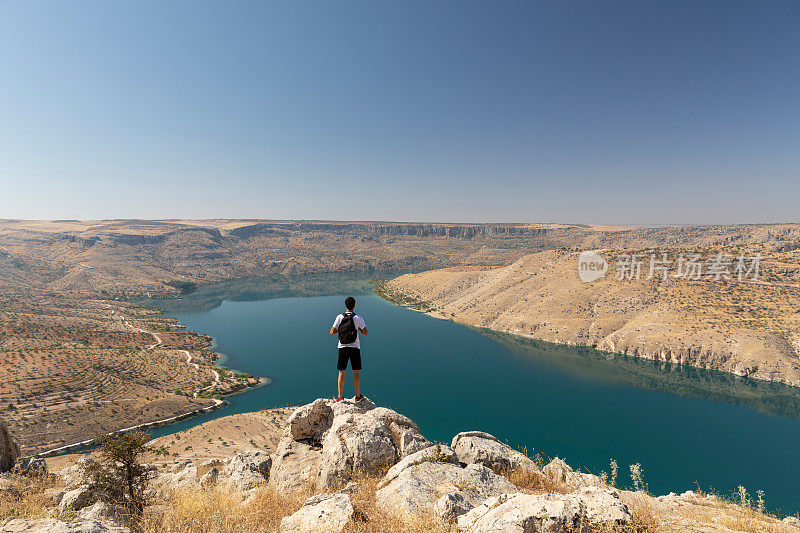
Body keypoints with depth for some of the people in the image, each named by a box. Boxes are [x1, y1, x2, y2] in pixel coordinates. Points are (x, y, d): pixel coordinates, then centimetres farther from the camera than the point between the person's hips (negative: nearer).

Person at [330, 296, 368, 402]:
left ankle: (340, 396, 10)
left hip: (343, 348, 1)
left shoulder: (339, 317, -5)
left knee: (342, 372, 7)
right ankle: (358, 395, 18)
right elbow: (365, 332, -10)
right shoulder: (358, 318, -8)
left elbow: (332, 332, -4)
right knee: (356, 372, 9)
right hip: (355, 348, -1)